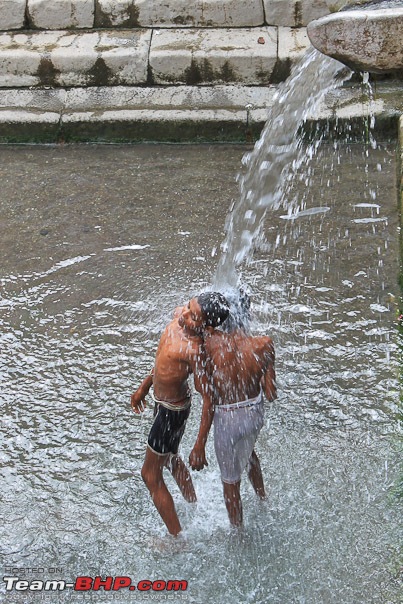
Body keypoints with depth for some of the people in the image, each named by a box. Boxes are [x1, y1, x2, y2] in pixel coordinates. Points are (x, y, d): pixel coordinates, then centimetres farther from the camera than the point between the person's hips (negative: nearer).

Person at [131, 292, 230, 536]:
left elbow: (208, 399, -28)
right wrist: (144, 387, 17)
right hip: (164, 401, 9)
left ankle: (178, 538, 22)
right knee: (170, 459, 31)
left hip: (172, 411, -9)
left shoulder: (195, 350, -36)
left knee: (151, 475, 8)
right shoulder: (179, 315, -10)